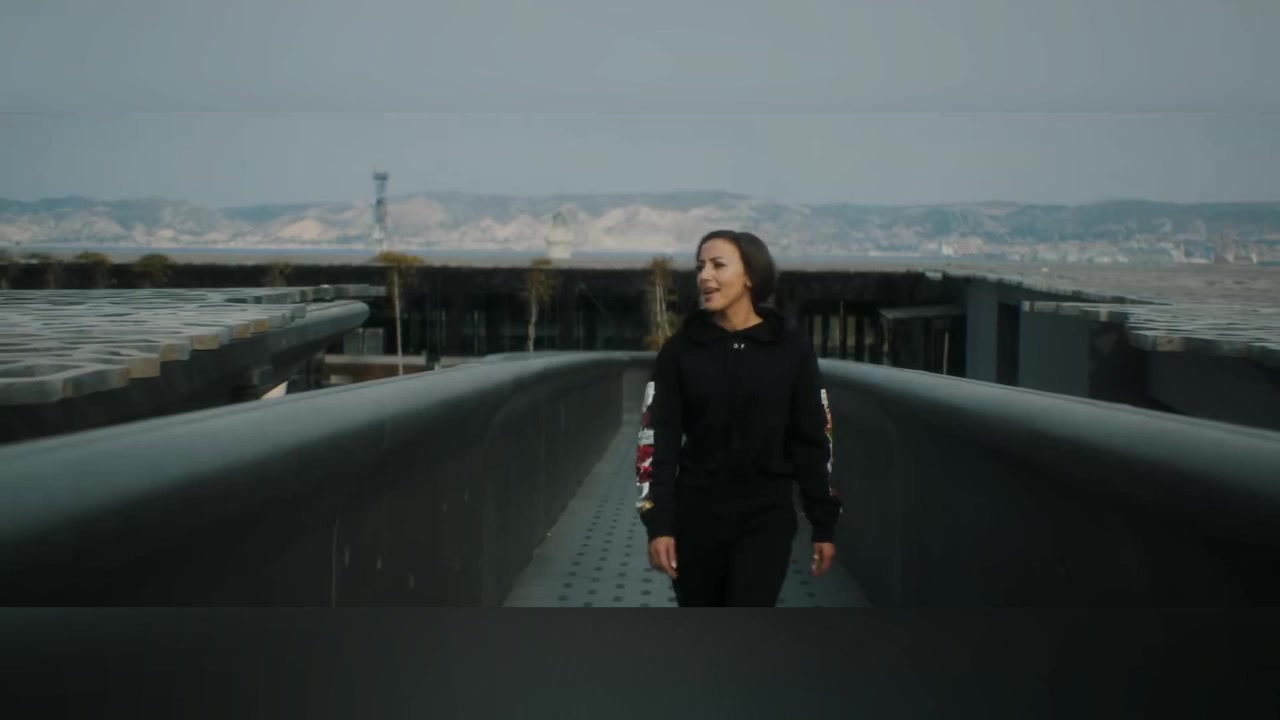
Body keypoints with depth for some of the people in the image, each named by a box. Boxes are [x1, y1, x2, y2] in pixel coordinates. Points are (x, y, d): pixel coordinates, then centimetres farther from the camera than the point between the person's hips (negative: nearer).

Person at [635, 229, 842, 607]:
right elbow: (658, 440, -3)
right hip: (696, 517, 2)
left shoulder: (791, 348, -2)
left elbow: (812, 441, 3)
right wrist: (658, 523, -10)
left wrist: (824, 524, 4)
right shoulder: (681, 349, -1)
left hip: (767, 518, -1)